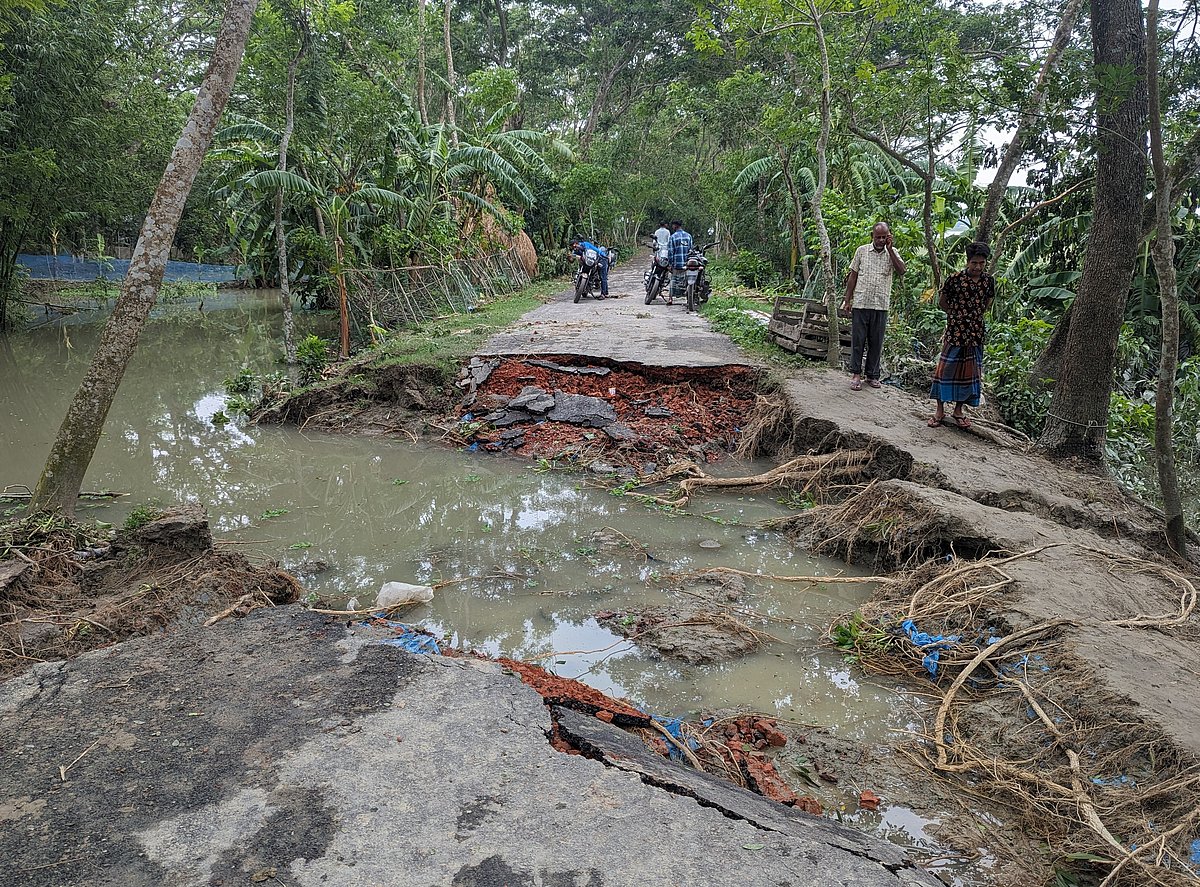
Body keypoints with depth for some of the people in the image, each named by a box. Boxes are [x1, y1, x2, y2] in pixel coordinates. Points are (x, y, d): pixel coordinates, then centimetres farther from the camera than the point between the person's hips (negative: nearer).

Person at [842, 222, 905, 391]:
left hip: (881, 305, 1)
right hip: (860, 303, -1)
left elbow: (901, 271, -11)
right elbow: (853, 276, 7)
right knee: (858, 340, 1)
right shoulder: (862, 251, 4)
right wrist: (847, 300, 3)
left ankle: (872, 375, 15)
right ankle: (856, 374, 8)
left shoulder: (892, 252, 6)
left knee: (876, 342, 6)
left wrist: (889, 249, -14)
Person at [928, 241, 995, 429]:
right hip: (954, 333, -4)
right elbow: (942, 303, 3)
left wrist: (974, 316, 8)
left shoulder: (989, 281, 2)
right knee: (946, 370, -3)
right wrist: (957, 315, 4)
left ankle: (958, 411, 21)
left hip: (976, 334, 4)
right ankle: (940, 410, 8)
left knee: (969, 372, 9)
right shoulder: (954, 279, -9)